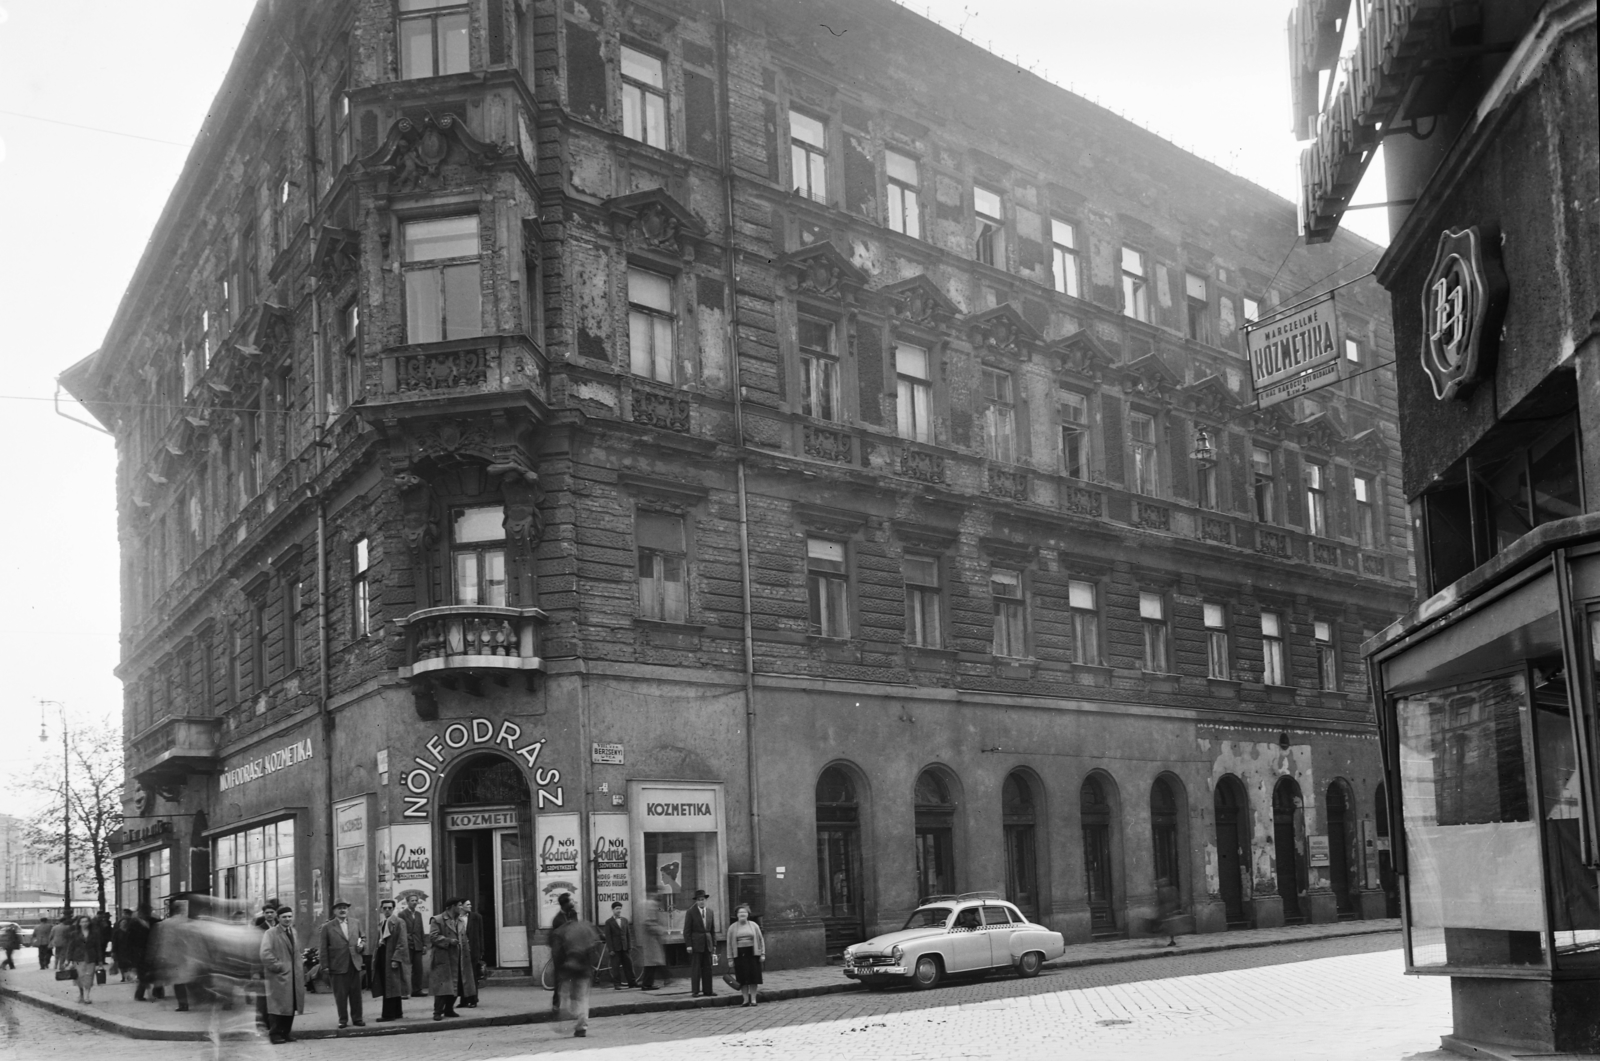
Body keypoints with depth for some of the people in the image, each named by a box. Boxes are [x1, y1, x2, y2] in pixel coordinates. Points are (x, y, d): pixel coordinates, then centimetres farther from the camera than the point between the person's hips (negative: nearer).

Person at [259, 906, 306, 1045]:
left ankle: (286, 1032, 16)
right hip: (279, 977, -7)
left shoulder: (294, 932, 16)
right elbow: (265, 955, -16)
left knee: (290, 1006, 8)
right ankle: (275, 1034, 3)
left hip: (294, 976, 7)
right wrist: (278, 966, -15)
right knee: (277, 1005, -4)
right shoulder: (270, 933, -7)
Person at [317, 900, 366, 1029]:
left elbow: (363, 938, 21)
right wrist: (325, 966, -7)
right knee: (340, 995, 2)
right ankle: (343, 1019, 13)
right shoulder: (327, 927, -1)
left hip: (355, 965, 3)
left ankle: (357, 1018, 15)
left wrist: (362, 945, -3)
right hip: (338, 966, -3)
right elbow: (323, 948, -2)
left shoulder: (356, 924, 10)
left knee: (356, 993, 6)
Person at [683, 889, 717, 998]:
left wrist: (714, 944, 8)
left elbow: (713, 931, 15)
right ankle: (695, 991, -1)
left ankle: (707, 990, 10)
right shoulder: (691, 912, -3)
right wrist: (689, 945, -11)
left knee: (707, 968, 6)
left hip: (708, 944, 5)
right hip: (696, 943, -5)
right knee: (695, 968, -4)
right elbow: (687, 930, -5)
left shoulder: (710, 913, 11)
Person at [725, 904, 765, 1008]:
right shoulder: (732, 928, 4)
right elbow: (729, 944, 5)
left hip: (752, 954, 0)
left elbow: (761, 940, 7)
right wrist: (730, 959, 1)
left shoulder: (753, 925, 5)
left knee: (753, 976, -1)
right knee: (742, 978, -1)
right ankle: (746, 999, 6)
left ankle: (753, 999, 6)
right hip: (739, 955, 0)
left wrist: (763, 954, 0)